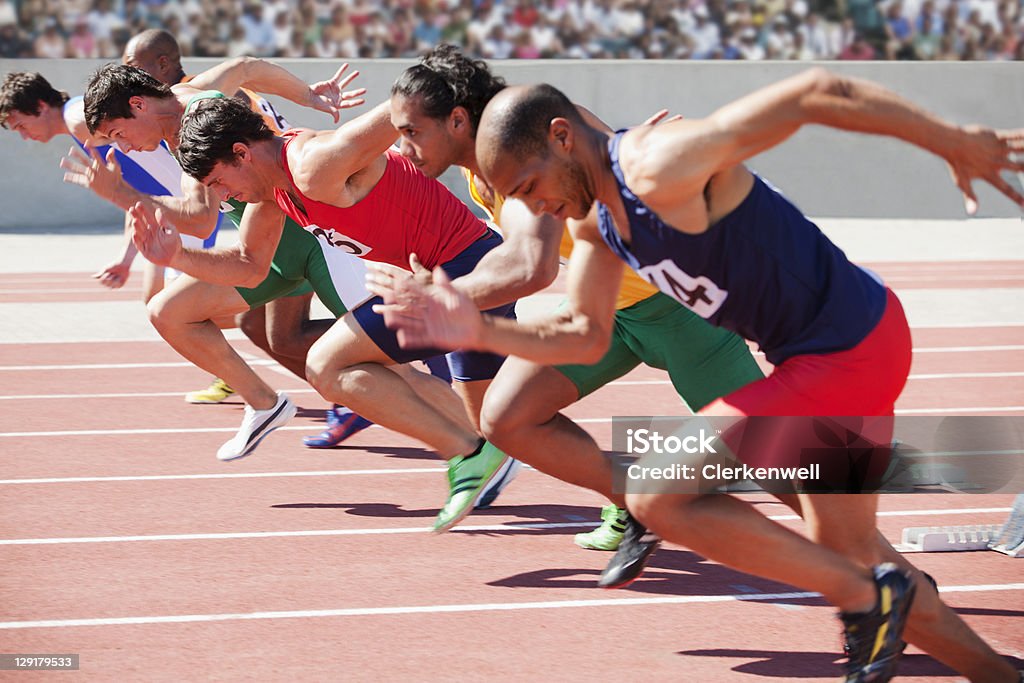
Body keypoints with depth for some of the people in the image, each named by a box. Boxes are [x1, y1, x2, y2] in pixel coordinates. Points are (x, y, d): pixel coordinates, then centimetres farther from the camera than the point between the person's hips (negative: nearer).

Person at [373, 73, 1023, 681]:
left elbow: (816, 93, -25)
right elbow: (585, 337, 13)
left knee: (657, 497, -12)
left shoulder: (659, 168, -24)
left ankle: (867, 599, -4)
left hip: (850, 351, -10)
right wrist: (480, 332, -3)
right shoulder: (594, 221, 5)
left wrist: (956, 142, -21)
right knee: (847, 555, 21)